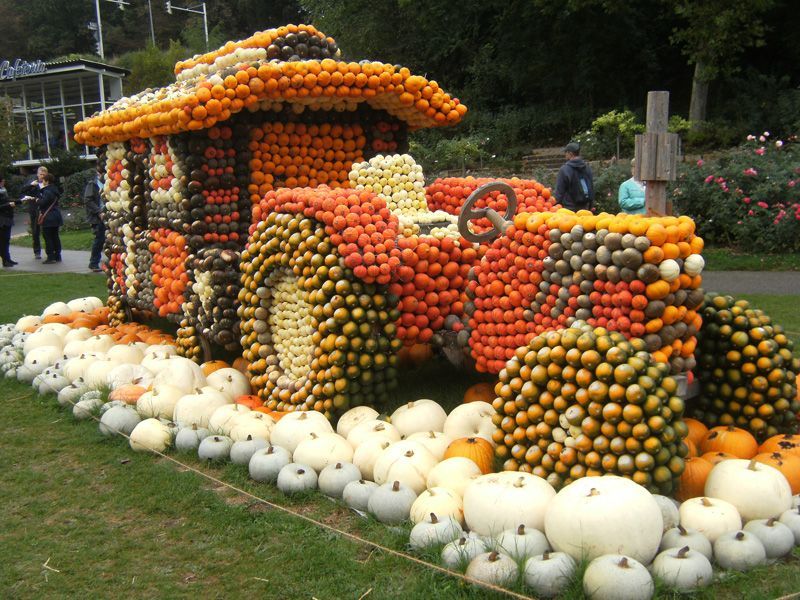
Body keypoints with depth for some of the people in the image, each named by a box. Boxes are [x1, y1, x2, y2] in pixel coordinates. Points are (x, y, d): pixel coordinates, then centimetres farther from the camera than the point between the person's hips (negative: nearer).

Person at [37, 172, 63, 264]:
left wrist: (37, 200, -1)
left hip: (48, 218, -9)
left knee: (48, 237, -4)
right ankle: (57, 256, 17)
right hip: (56, 217, 9)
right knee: (55, 236, 13)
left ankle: (51, 257, -5)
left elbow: (43, 202, -22)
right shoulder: (55, 190, 12)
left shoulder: (47, 191, -17)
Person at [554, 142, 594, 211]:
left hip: (569, 207, -6)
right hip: (585, 207, 6)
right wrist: (590, 207, 20)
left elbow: (559, 191, -8)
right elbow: (592, 188, 14)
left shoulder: (564, 169, -11)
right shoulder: (587, 167, 9)